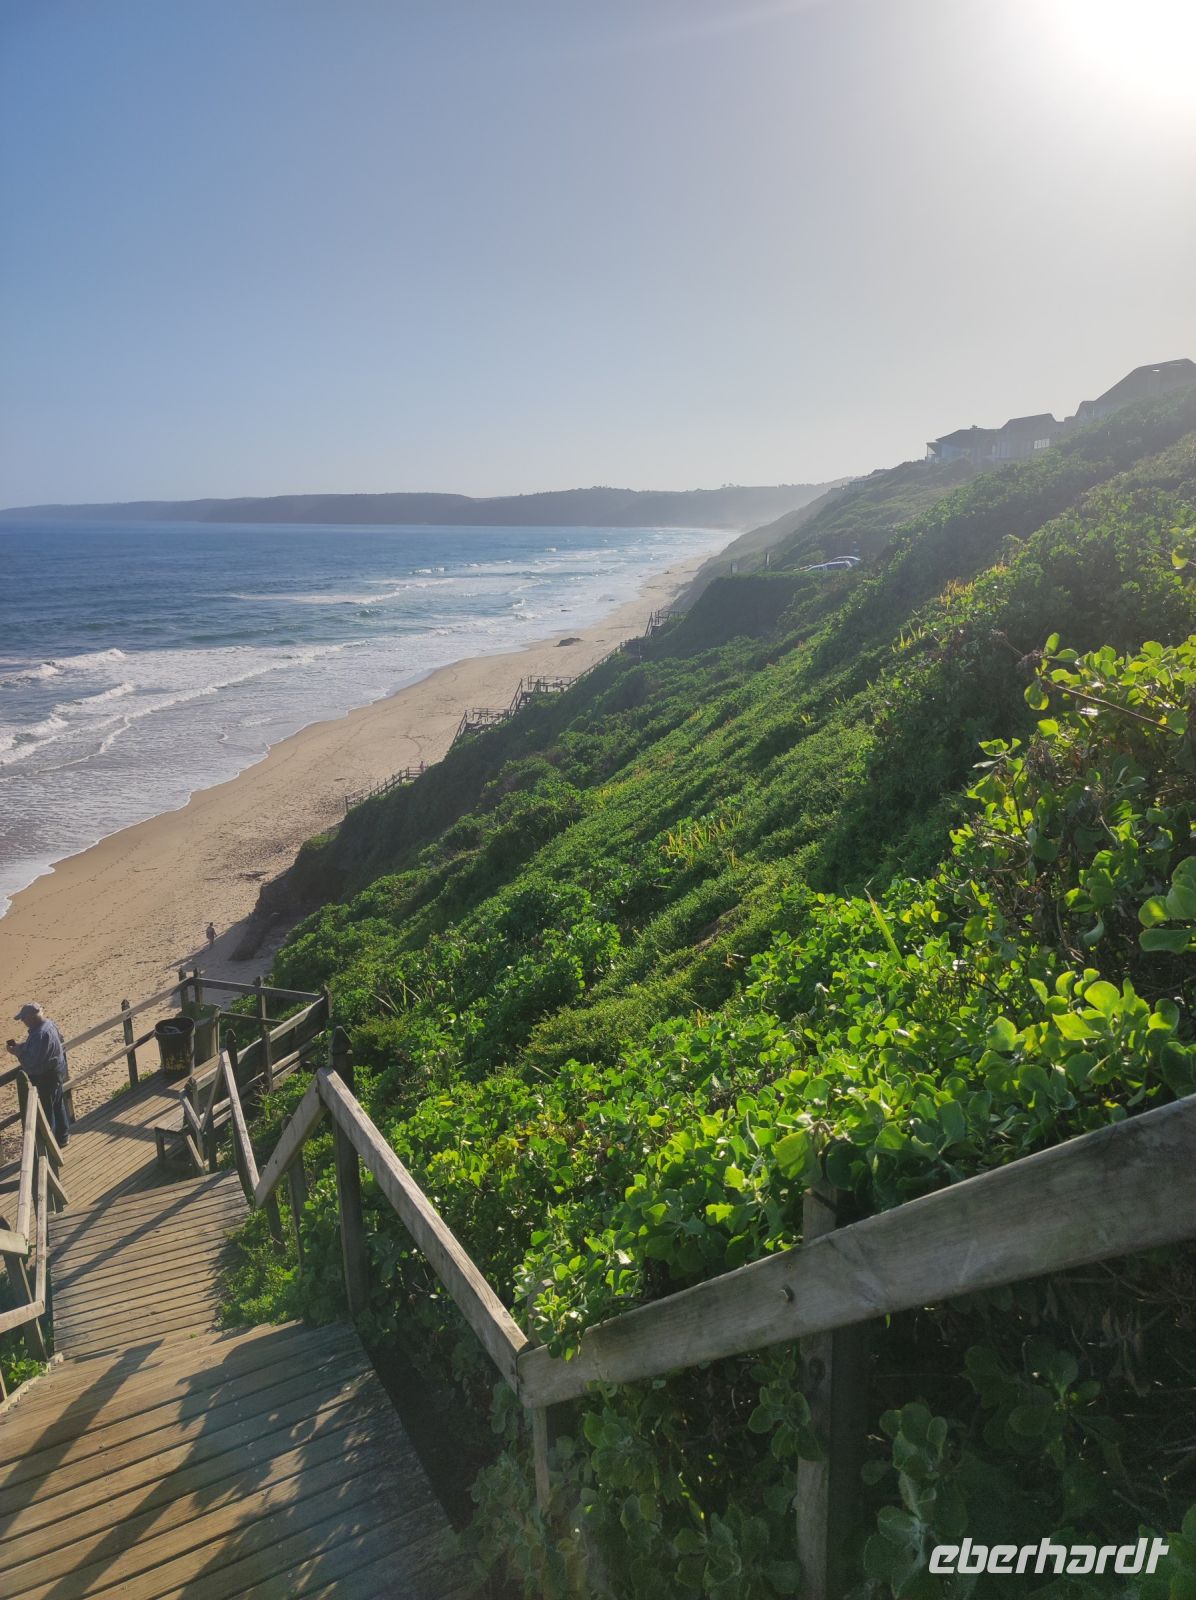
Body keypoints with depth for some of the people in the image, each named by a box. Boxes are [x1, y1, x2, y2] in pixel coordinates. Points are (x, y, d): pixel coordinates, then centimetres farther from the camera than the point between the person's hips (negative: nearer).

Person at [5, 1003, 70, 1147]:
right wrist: (19, 1046, 0)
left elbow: (31, 1063, -28)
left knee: (45, 1111, 7)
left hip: (46, 1077, -10)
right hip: (55, 1072, 10)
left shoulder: (41, 1034, -32)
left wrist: (16, 1052, -15)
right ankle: (62, 1135, 39)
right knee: (57, 1105, 23)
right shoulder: (48, 1024, -1)